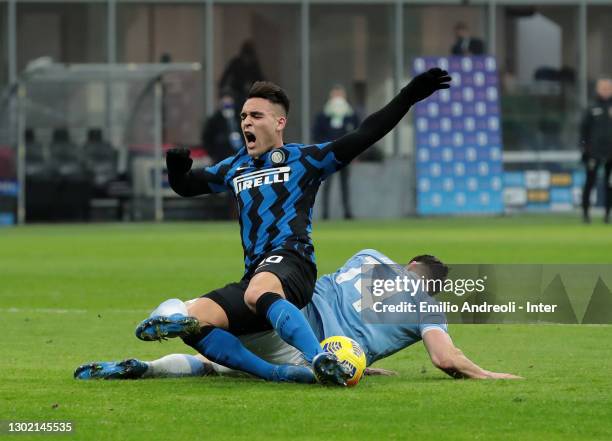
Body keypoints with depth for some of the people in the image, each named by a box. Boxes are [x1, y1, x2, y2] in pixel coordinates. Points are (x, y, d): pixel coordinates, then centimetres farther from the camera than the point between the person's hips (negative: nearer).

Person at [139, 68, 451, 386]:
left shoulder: (305, 159, 13)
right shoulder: (234, 168, 28)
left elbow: (366, 134, 7)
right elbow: (185, 186, 38)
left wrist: (410, 95, -1)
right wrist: (176, 166, 13)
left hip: (291, 259, -6)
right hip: (254, 274, 6)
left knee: (258, 293, -43)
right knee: (191, 320, -21)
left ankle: (323, 362, -54)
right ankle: (279, 374, -28)